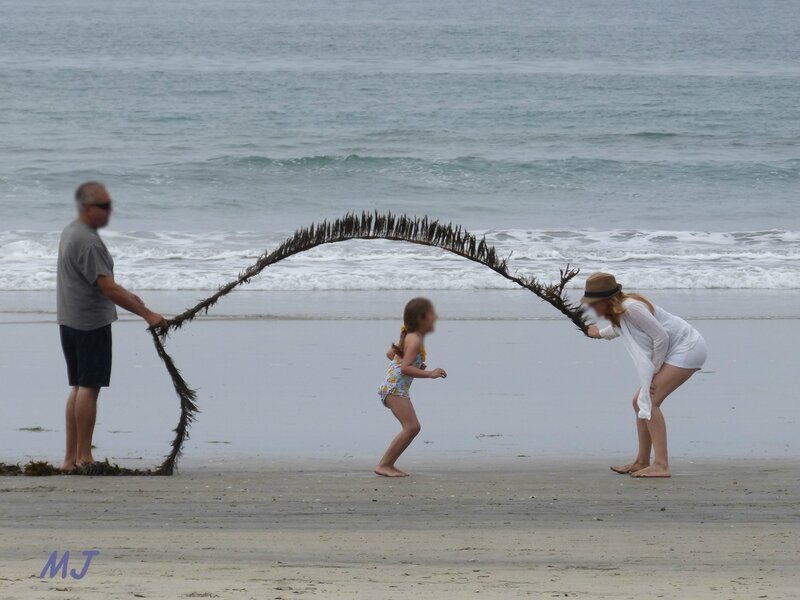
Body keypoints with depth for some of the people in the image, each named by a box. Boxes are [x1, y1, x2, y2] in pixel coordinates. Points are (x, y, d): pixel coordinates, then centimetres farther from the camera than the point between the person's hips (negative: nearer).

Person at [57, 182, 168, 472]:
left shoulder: (70, 232, 13)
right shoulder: (89, 242, -20)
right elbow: (108, 288, -24)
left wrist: (126, 296, 34)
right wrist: (147, 315, -23)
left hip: (69, 322, 10)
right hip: (91, 323, -10)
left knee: (78, 387, 13)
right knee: (89, 387, -6)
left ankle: (71, 457, 13)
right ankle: (84, 458, -5)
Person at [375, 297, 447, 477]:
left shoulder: (409, 337, 16)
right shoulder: (415, 340, -16)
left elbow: (390, 353, 28)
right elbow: (405, 368, -24)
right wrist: (429, 374, -27)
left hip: (397, 388, 11)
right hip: (395, 387, -11)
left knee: (413, 427, 12)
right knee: (411, 427, -17)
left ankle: (388, 464, 12)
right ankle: (383, 465, -17)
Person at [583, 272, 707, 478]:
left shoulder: (630, 307, -23)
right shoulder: (618, 312, 7)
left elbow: (661, 337, -22)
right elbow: (620, 329, 33)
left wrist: (654, 370, -13)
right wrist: (601, 334, 51)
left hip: (688, 349, -10)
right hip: (675, 352, 10)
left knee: (649, 401, -18)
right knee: (640, 401, 12)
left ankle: (661, 465, -23)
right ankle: (642, 462, 20)